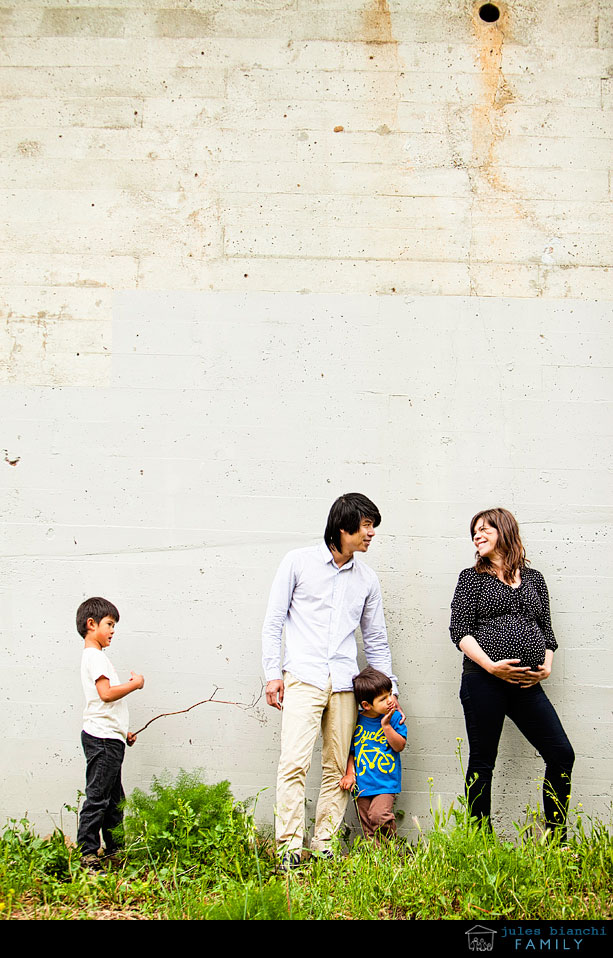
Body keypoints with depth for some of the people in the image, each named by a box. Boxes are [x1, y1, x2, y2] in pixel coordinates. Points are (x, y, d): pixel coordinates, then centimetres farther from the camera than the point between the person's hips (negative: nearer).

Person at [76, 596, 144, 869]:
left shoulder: (95, 656, 21)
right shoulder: (95, 656, -11)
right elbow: (106, 693, -24)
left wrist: (123, 731, 23)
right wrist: (135, 684, -11)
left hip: (108, 737, 11)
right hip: (102, 738, -11)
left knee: (114, 798, 15)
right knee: (97, 796, -9)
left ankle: (115, 850, 22)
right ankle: (87, 852, -6)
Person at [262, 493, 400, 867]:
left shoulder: (367, 579, 14)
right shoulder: (299, 562, 5)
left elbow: (377, 640, 20)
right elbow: (274, 621, 6)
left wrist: (390, 692, 16)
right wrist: (273, 673, -2)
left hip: (344, 683, 4)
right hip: (303, 678, -3)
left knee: (338, 769, 2)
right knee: (294, 763, -13)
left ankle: (325, 844, 10)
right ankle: (290, 847, -8)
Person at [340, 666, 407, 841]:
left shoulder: (394, 718, -2)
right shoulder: (356, 721, -1)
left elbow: (399, 746, -7)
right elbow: (351, 750, 10)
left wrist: (386, 725, -14)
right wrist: (350, 773, -1)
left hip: (386, 782, -2)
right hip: (362, 783, 2)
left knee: (379, 816, -20)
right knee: (368, 829, 5)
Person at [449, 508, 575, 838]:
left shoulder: (534, 578, 17)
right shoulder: (472, 577, 8)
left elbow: (546, 629, 19)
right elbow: (460, 630, -1)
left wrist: (547, 666, 0)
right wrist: (492, 666, -14)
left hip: (527, 685, 3)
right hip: (483, 681, -3)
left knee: (562, 755, -3)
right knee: (482, 762, 2)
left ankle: (557, 839, 9)